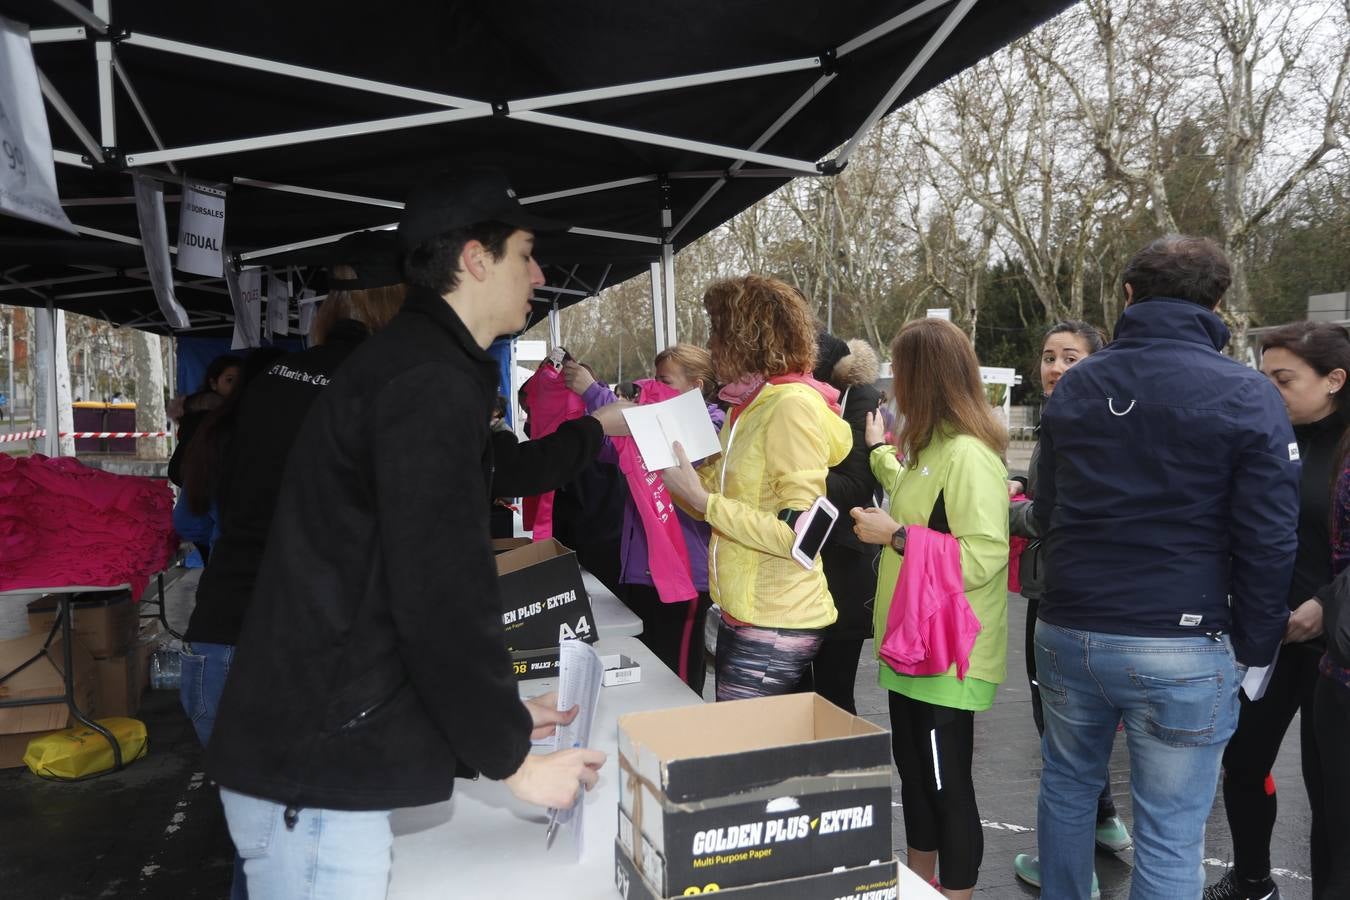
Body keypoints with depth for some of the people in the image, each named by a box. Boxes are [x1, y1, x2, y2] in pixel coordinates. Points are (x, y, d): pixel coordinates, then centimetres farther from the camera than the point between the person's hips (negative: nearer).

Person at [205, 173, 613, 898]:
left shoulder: (404, 361, 15)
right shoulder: (432, 379, -18)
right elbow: (441, 591, -23)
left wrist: (496, 713, 19)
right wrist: (511, 759, -11)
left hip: (313, 746, 10)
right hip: (317, 766, -10)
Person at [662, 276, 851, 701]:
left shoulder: (793, 405, -16)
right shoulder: (746, 406, 11)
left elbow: (800, 533, -22)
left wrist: (701, 499, -21)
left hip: (778, 628, -9)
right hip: (741, 615, 9)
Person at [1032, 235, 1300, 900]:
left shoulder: (1074, 386, 4)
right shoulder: (1248, 397, -8)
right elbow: (1268, 541, -8)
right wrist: (1254, 647, 3)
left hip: (1068, 632, 4)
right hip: (1181, 648, -3)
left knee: (1068, 788, 22)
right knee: (1169, 834, 7)